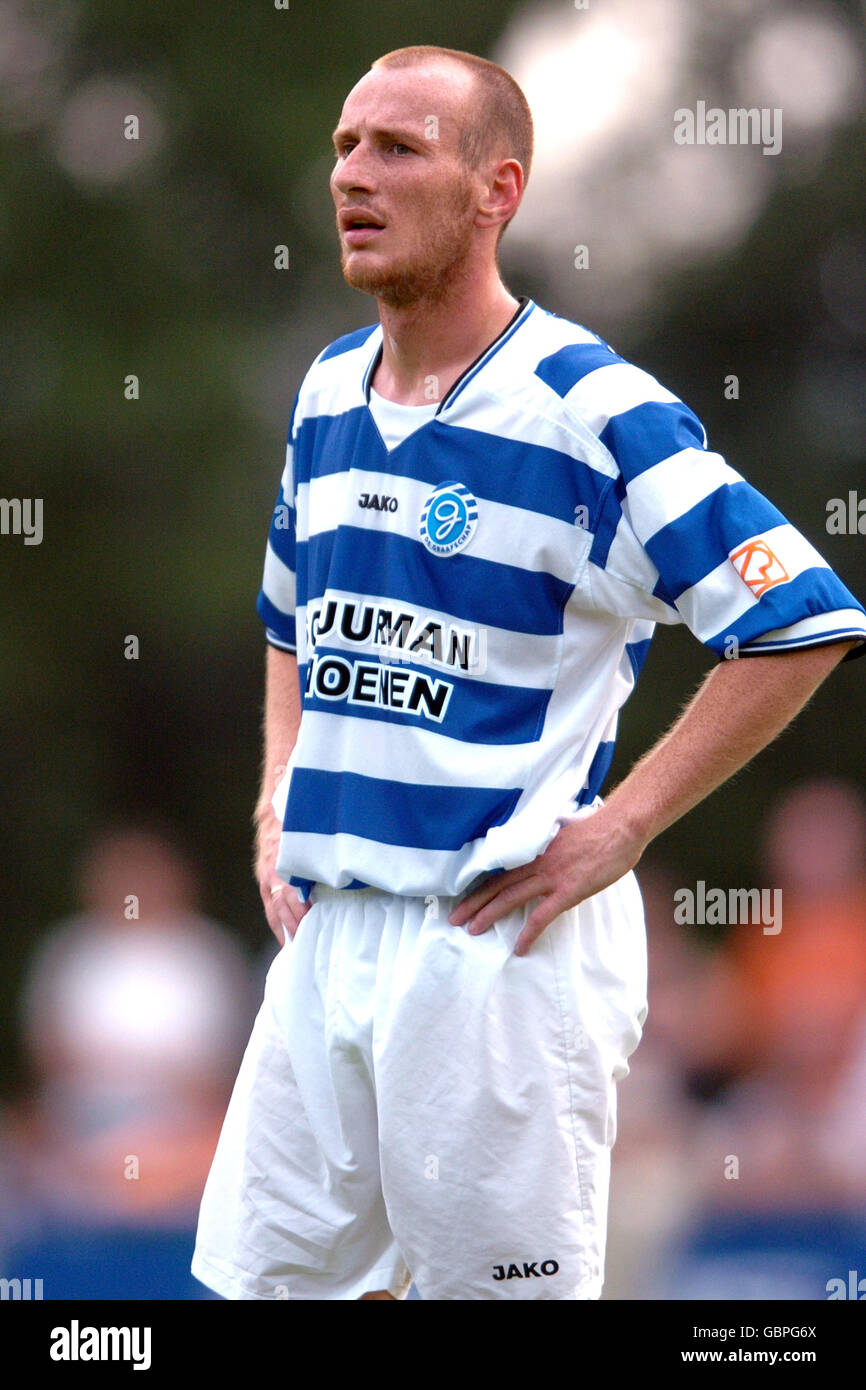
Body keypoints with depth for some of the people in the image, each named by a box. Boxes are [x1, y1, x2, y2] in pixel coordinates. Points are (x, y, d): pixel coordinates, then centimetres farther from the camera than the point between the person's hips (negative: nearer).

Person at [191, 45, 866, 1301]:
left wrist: (620, 829, -15)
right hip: (328, 922, 7)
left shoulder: (592, 410, -12)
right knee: (272, 1270, 8)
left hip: (508, 939, -7)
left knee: (504, 1279, 0)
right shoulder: (329, 393, 11)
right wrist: (279, 810, 14)